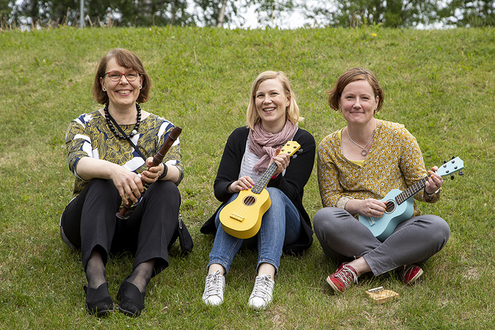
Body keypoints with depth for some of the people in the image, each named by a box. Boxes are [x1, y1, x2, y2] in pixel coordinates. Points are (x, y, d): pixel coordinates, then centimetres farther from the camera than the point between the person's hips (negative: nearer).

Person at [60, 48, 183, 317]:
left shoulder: (161, 128, 7)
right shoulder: (84, 125, 4)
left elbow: (177, 171, -11)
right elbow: (78, 163, -18)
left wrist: (161, 171, -38)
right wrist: (113, 170, -42)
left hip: (140, 225, 1)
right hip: (90, 224, -1)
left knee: (167, 189, -27)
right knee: (102, 184, -30)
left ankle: (140, 277, -43)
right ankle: (95, 277, -48)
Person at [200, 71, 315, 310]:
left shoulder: (302, 141, 0)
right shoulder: (240, 137, 6)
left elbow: (291, 193, -8)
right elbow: (219, 186, 0)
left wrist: (276, 175, -29)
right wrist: (234, 186, -24)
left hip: (283, 223, -1)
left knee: (273, 195, -33)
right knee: (240, 196, -31)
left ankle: (266, 276, -53)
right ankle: (215, 273, -51)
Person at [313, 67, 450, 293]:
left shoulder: (398, 136, 1)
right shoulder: (329, 148, 3)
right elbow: (330, 197, 3)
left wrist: (429, 189, -20)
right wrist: (357, 205, -17)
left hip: (398, 228, 0)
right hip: (353, 235, 0)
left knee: (437, 228, -29)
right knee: (324, 218, -32)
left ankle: (356, 267, -28)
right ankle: (402, 263, -24)